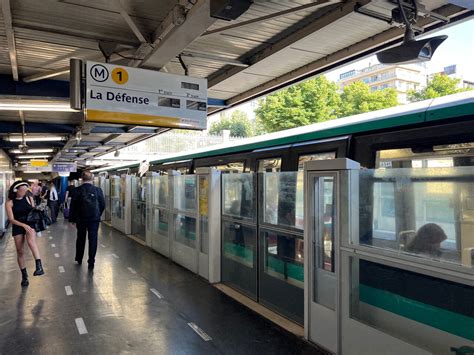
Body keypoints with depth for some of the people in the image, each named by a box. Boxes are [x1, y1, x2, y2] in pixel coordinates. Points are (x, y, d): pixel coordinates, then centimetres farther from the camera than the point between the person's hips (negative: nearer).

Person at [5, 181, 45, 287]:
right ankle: (24, 275, 21)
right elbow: (11, 219, -9)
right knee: (20, 251, 6)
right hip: (17, 227, 1)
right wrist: (24, 225, -23)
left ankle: (39, 266, -39)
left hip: (30, 224, -1)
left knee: (31, 241, -32)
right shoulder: (10, 203, -4)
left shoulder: (29, 199, 1)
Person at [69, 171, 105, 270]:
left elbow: (73, 205, -3)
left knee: (80, 239, 18)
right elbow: (103, 205, 0)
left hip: (80, 219, 1)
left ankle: (79, 259, 31)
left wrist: (72, 219, 7)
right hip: (94, 218, -1)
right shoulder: (98, 190, -6)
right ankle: (91, 262, 2)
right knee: (93, 240, 3)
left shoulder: (77, 190, -7)